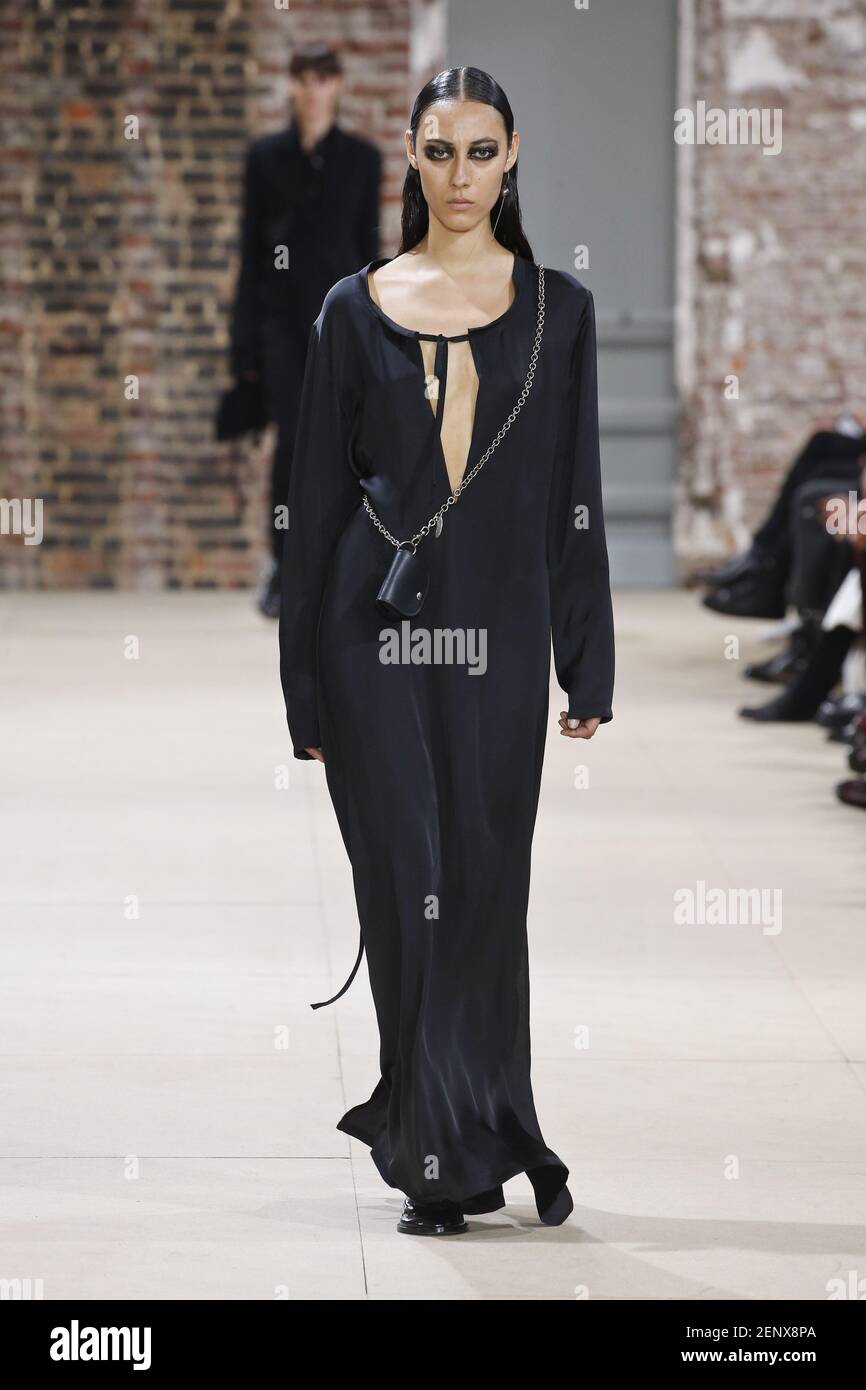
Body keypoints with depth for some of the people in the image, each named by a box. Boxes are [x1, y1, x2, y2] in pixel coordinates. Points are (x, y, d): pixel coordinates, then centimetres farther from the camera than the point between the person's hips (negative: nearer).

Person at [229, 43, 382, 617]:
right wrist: (245, 338, 2)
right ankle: (285, 565, 2)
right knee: (294, 436, -11)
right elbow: (251, 248, 7)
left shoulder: (362, 159, 7)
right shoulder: (266, 156, 6)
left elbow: (370, 246, 8)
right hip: (282, 315, 0)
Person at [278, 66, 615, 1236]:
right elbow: (319, 497, 5)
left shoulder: (556, 308, 6)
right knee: (410, 888, -2)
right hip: (378, 626, -1)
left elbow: (574, 493, 6)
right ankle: (454, 1158, 5)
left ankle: (457, 1147, 19)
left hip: (498, 632, 1)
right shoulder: (357, 309, 4)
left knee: (486, 895, 4)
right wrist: (305, 687, 2)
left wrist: (588, 665, 2)